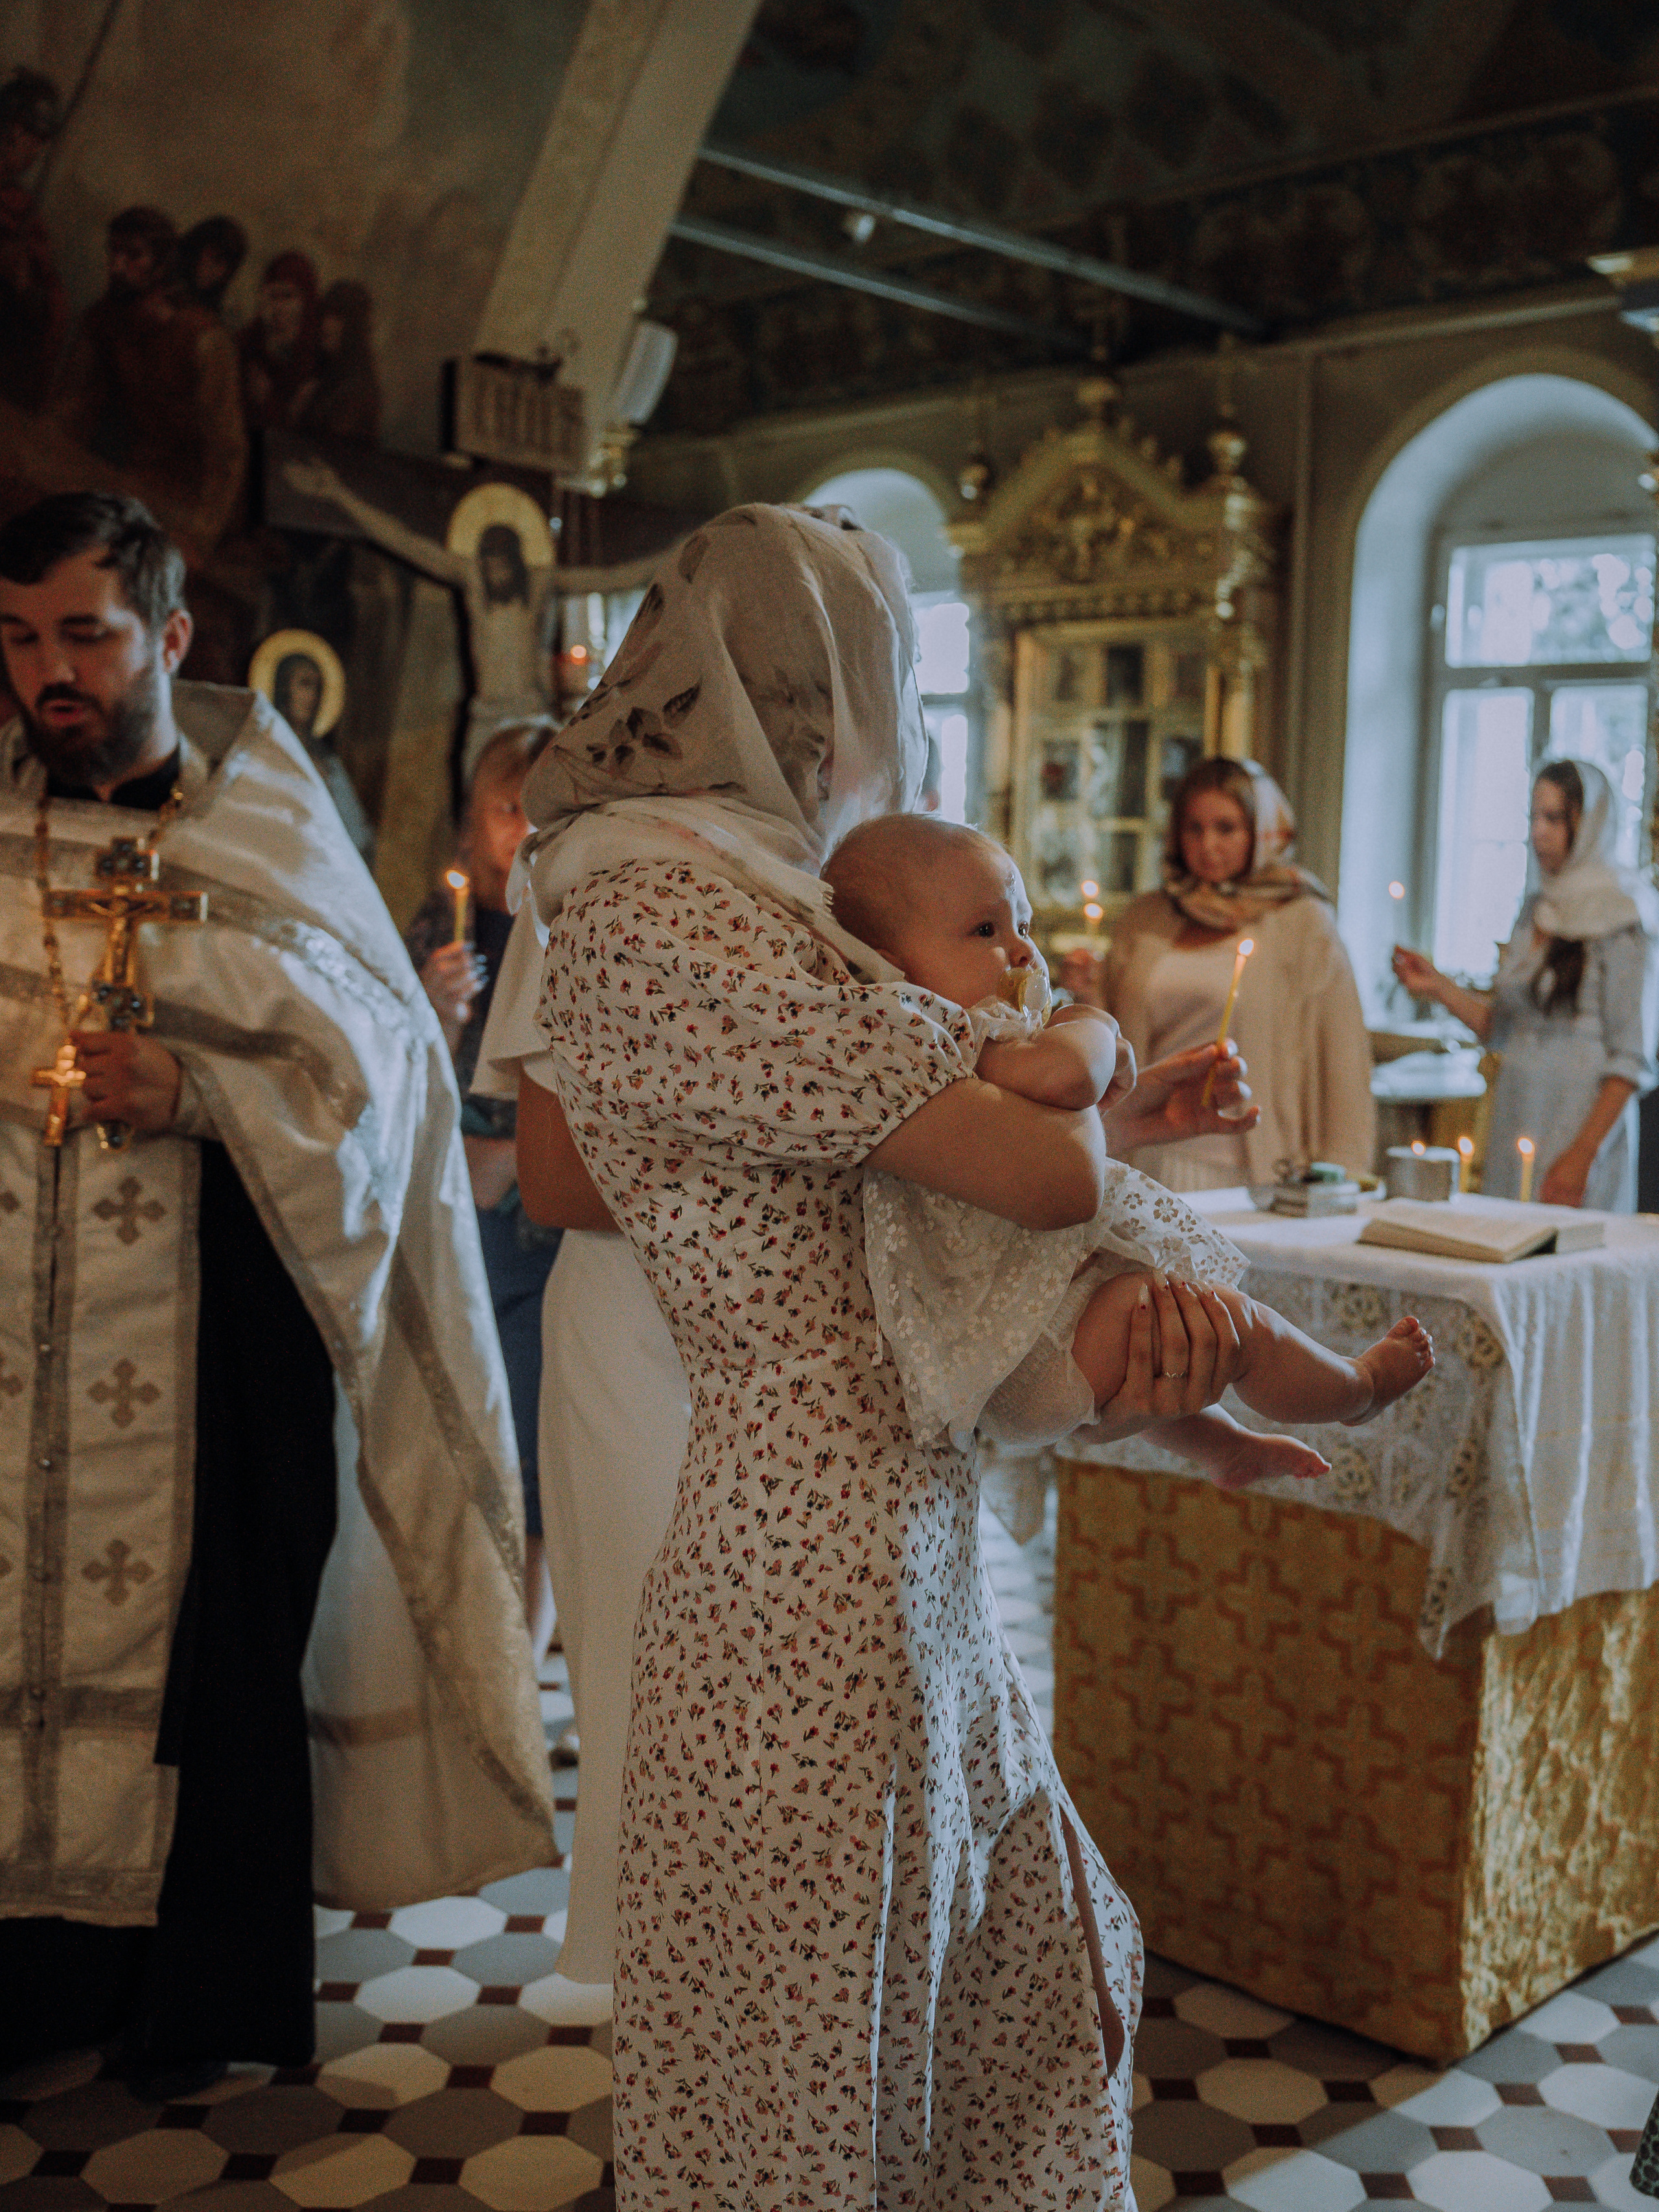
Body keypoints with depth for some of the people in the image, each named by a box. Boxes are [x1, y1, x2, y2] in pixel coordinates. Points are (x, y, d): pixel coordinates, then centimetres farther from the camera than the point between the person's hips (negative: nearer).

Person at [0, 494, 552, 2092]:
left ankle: (206, 1991, 26)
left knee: (220, 1636, 6)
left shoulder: (268, 837, -1)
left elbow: (377, 1069, -6)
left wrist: (195, 1089, -20)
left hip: (218, 1317, -2)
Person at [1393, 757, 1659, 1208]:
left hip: (1581, 1120, -6)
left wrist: (1583, 1154, -19)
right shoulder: (1538, 909, 11)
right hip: (1516, 1118, 6)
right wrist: (1438, 986, 2)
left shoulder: (1618, 918, -10)